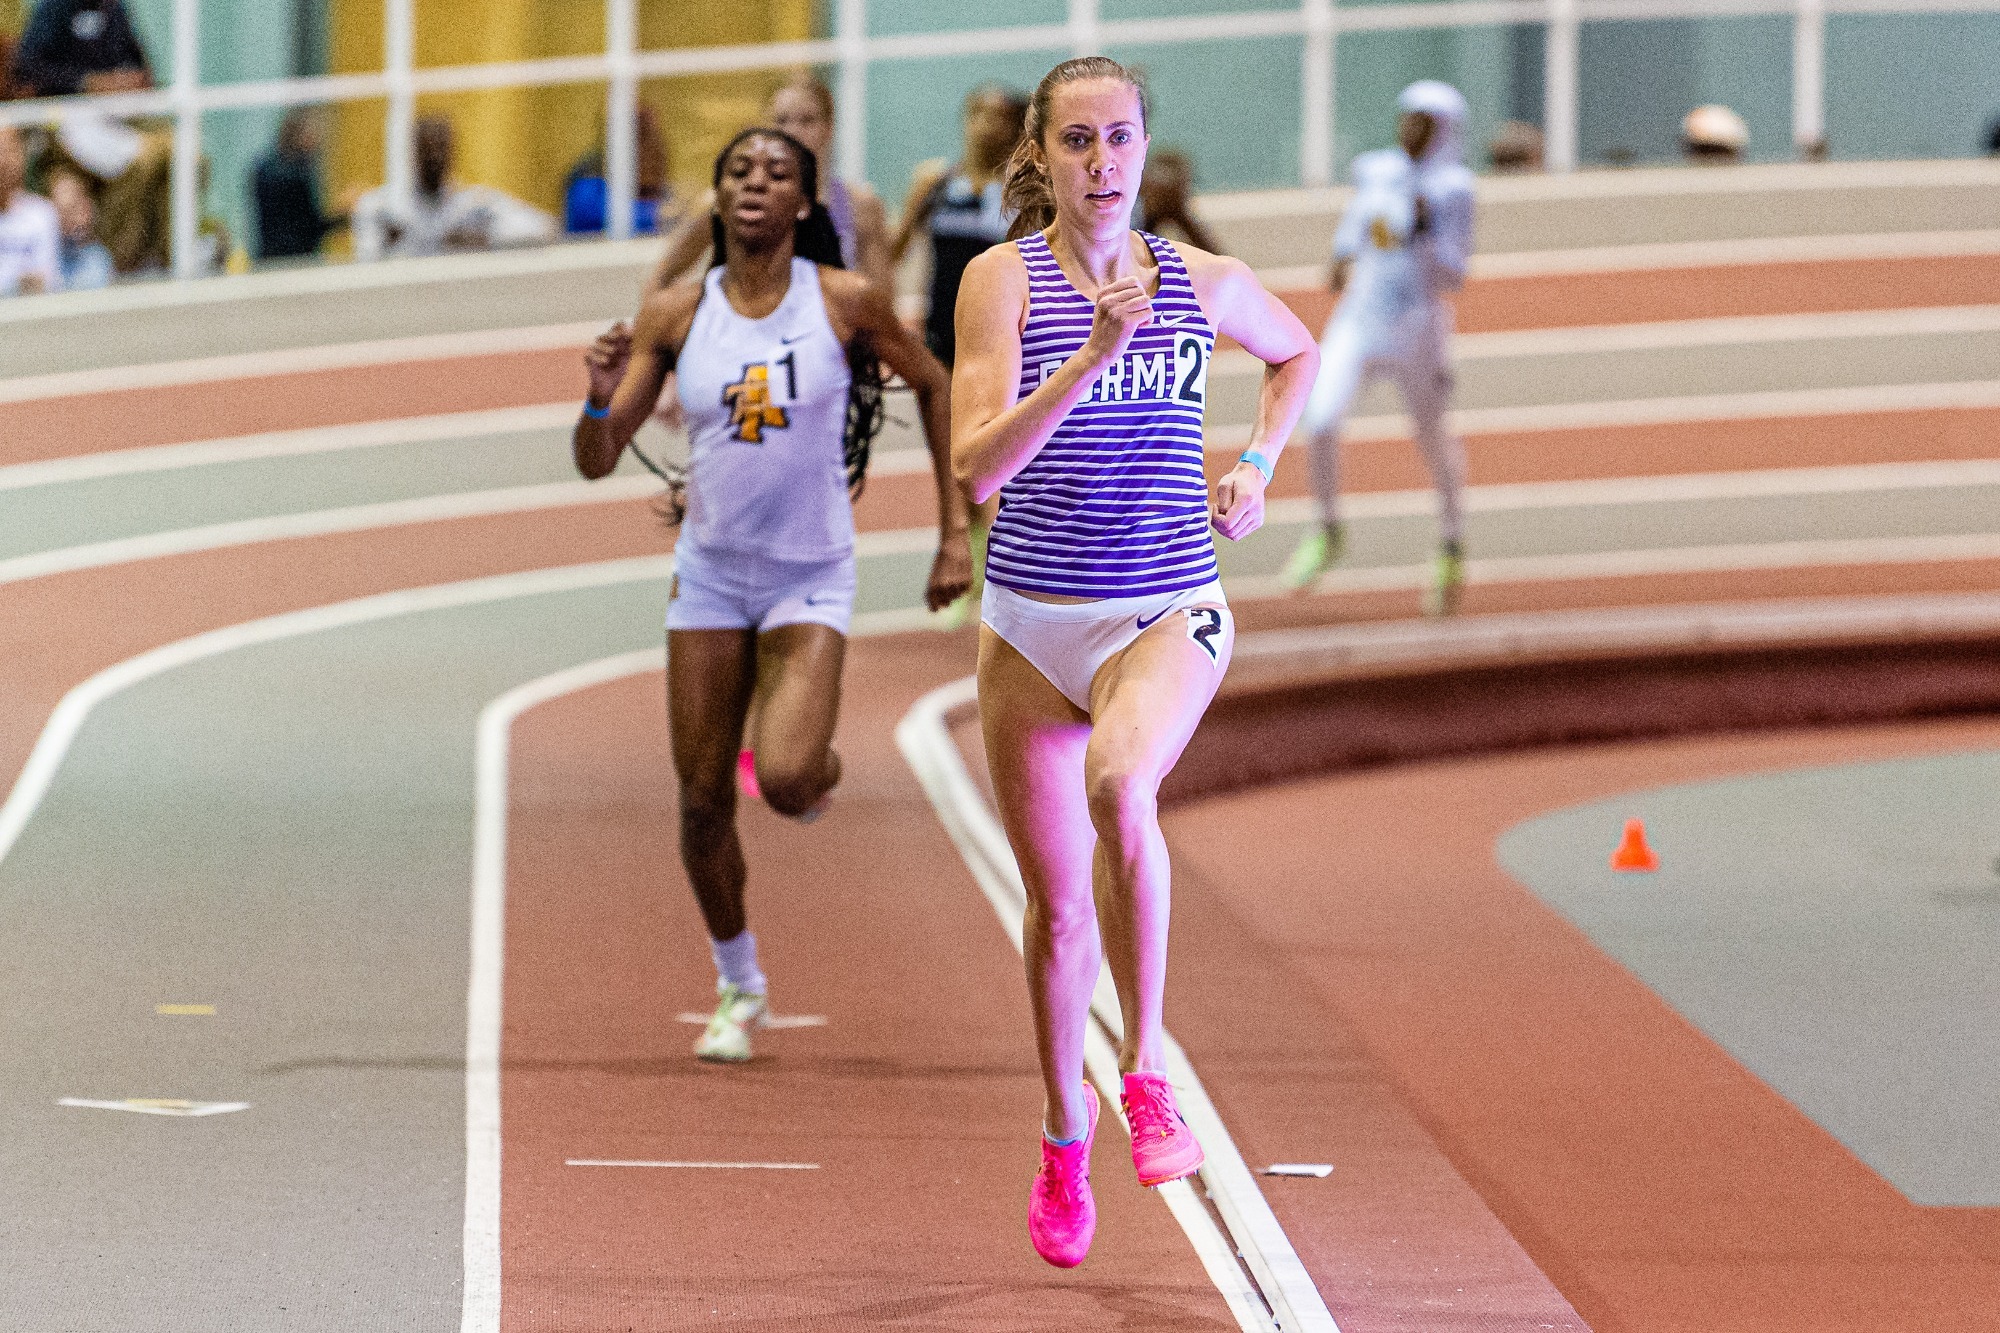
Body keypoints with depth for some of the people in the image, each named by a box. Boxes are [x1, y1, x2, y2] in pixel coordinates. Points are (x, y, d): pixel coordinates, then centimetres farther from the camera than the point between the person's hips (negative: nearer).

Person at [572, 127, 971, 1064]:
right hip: (710, 573, 2)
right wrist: (601, 400, -26)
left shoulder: (845, 301, -8)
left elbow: (935, 387, 8)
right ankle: (738, 988, 25)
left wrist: (955, 530, 5)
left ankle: (822, 766, 17)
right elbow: (595, 462, -3)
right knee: (703, 799, 3)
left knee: (784, 781, -21)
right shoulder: (675, 314, -4)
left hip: (811, 577, -2)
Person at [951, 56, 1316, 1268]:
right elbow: (978, 465, -17)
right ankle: (1066, 1127, 33)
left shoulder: (1205, 284, 3)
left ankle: (1147, 1070, -23)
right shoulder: (1004, 278, -5)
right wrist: (1090, 355, -26)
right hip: (1034, 621, 0)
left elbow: (1299, 352, 26)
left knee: (1118, 783, -33)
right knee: (1059, 905, 9)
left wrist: (1256, 468, 11)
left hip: (1169, 614, 0)